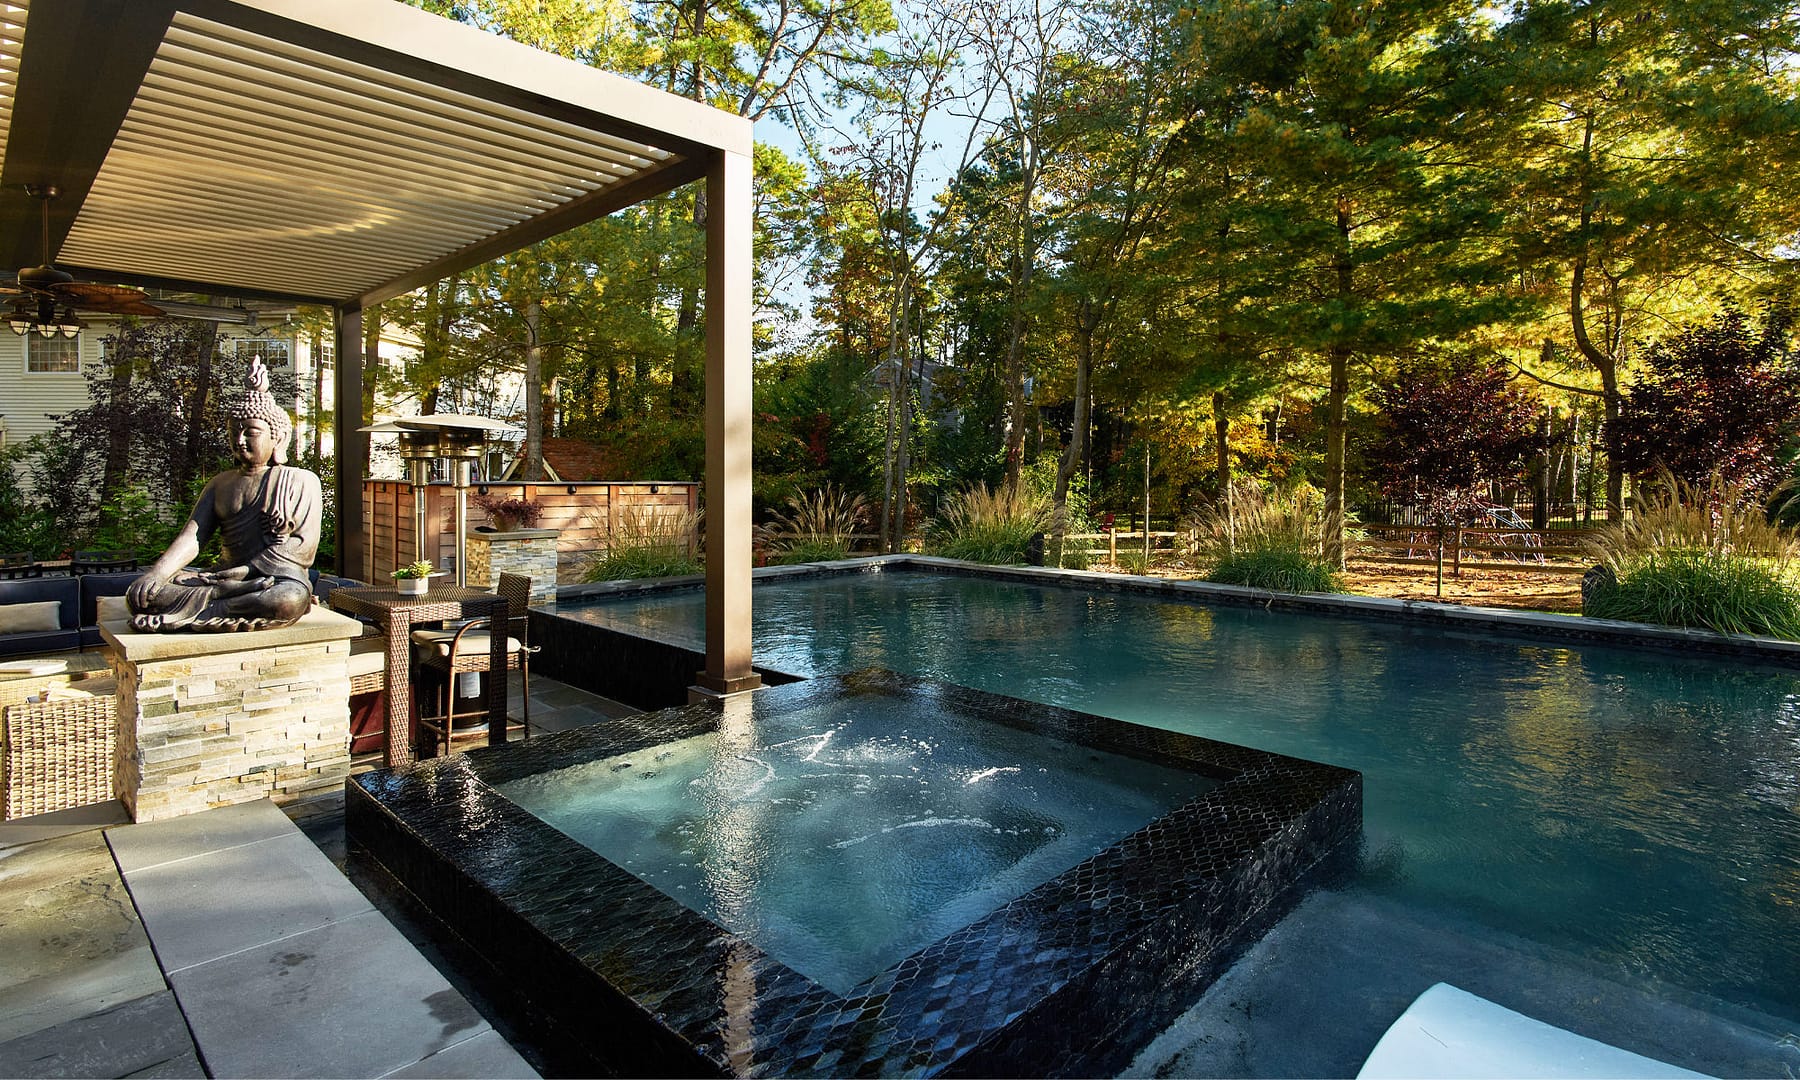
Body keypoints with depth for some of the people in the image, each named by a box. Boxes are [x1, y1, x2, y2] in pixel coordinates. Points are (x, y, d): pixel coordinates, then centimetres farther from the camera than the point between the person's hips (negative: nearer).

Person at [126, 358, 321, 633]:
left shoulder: (301, 482, 6)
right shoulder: (220, 484, 20)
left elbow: (303, 546, -7)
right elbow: (192, 536, 6)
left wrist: (244, 572, -15)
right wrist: (158, 572, -14)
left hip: (281, 579, -5)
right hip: (227, 576, 5)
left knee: (291, 598, -40)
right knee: (139, 594, -17)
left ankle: (198, 610, -30)